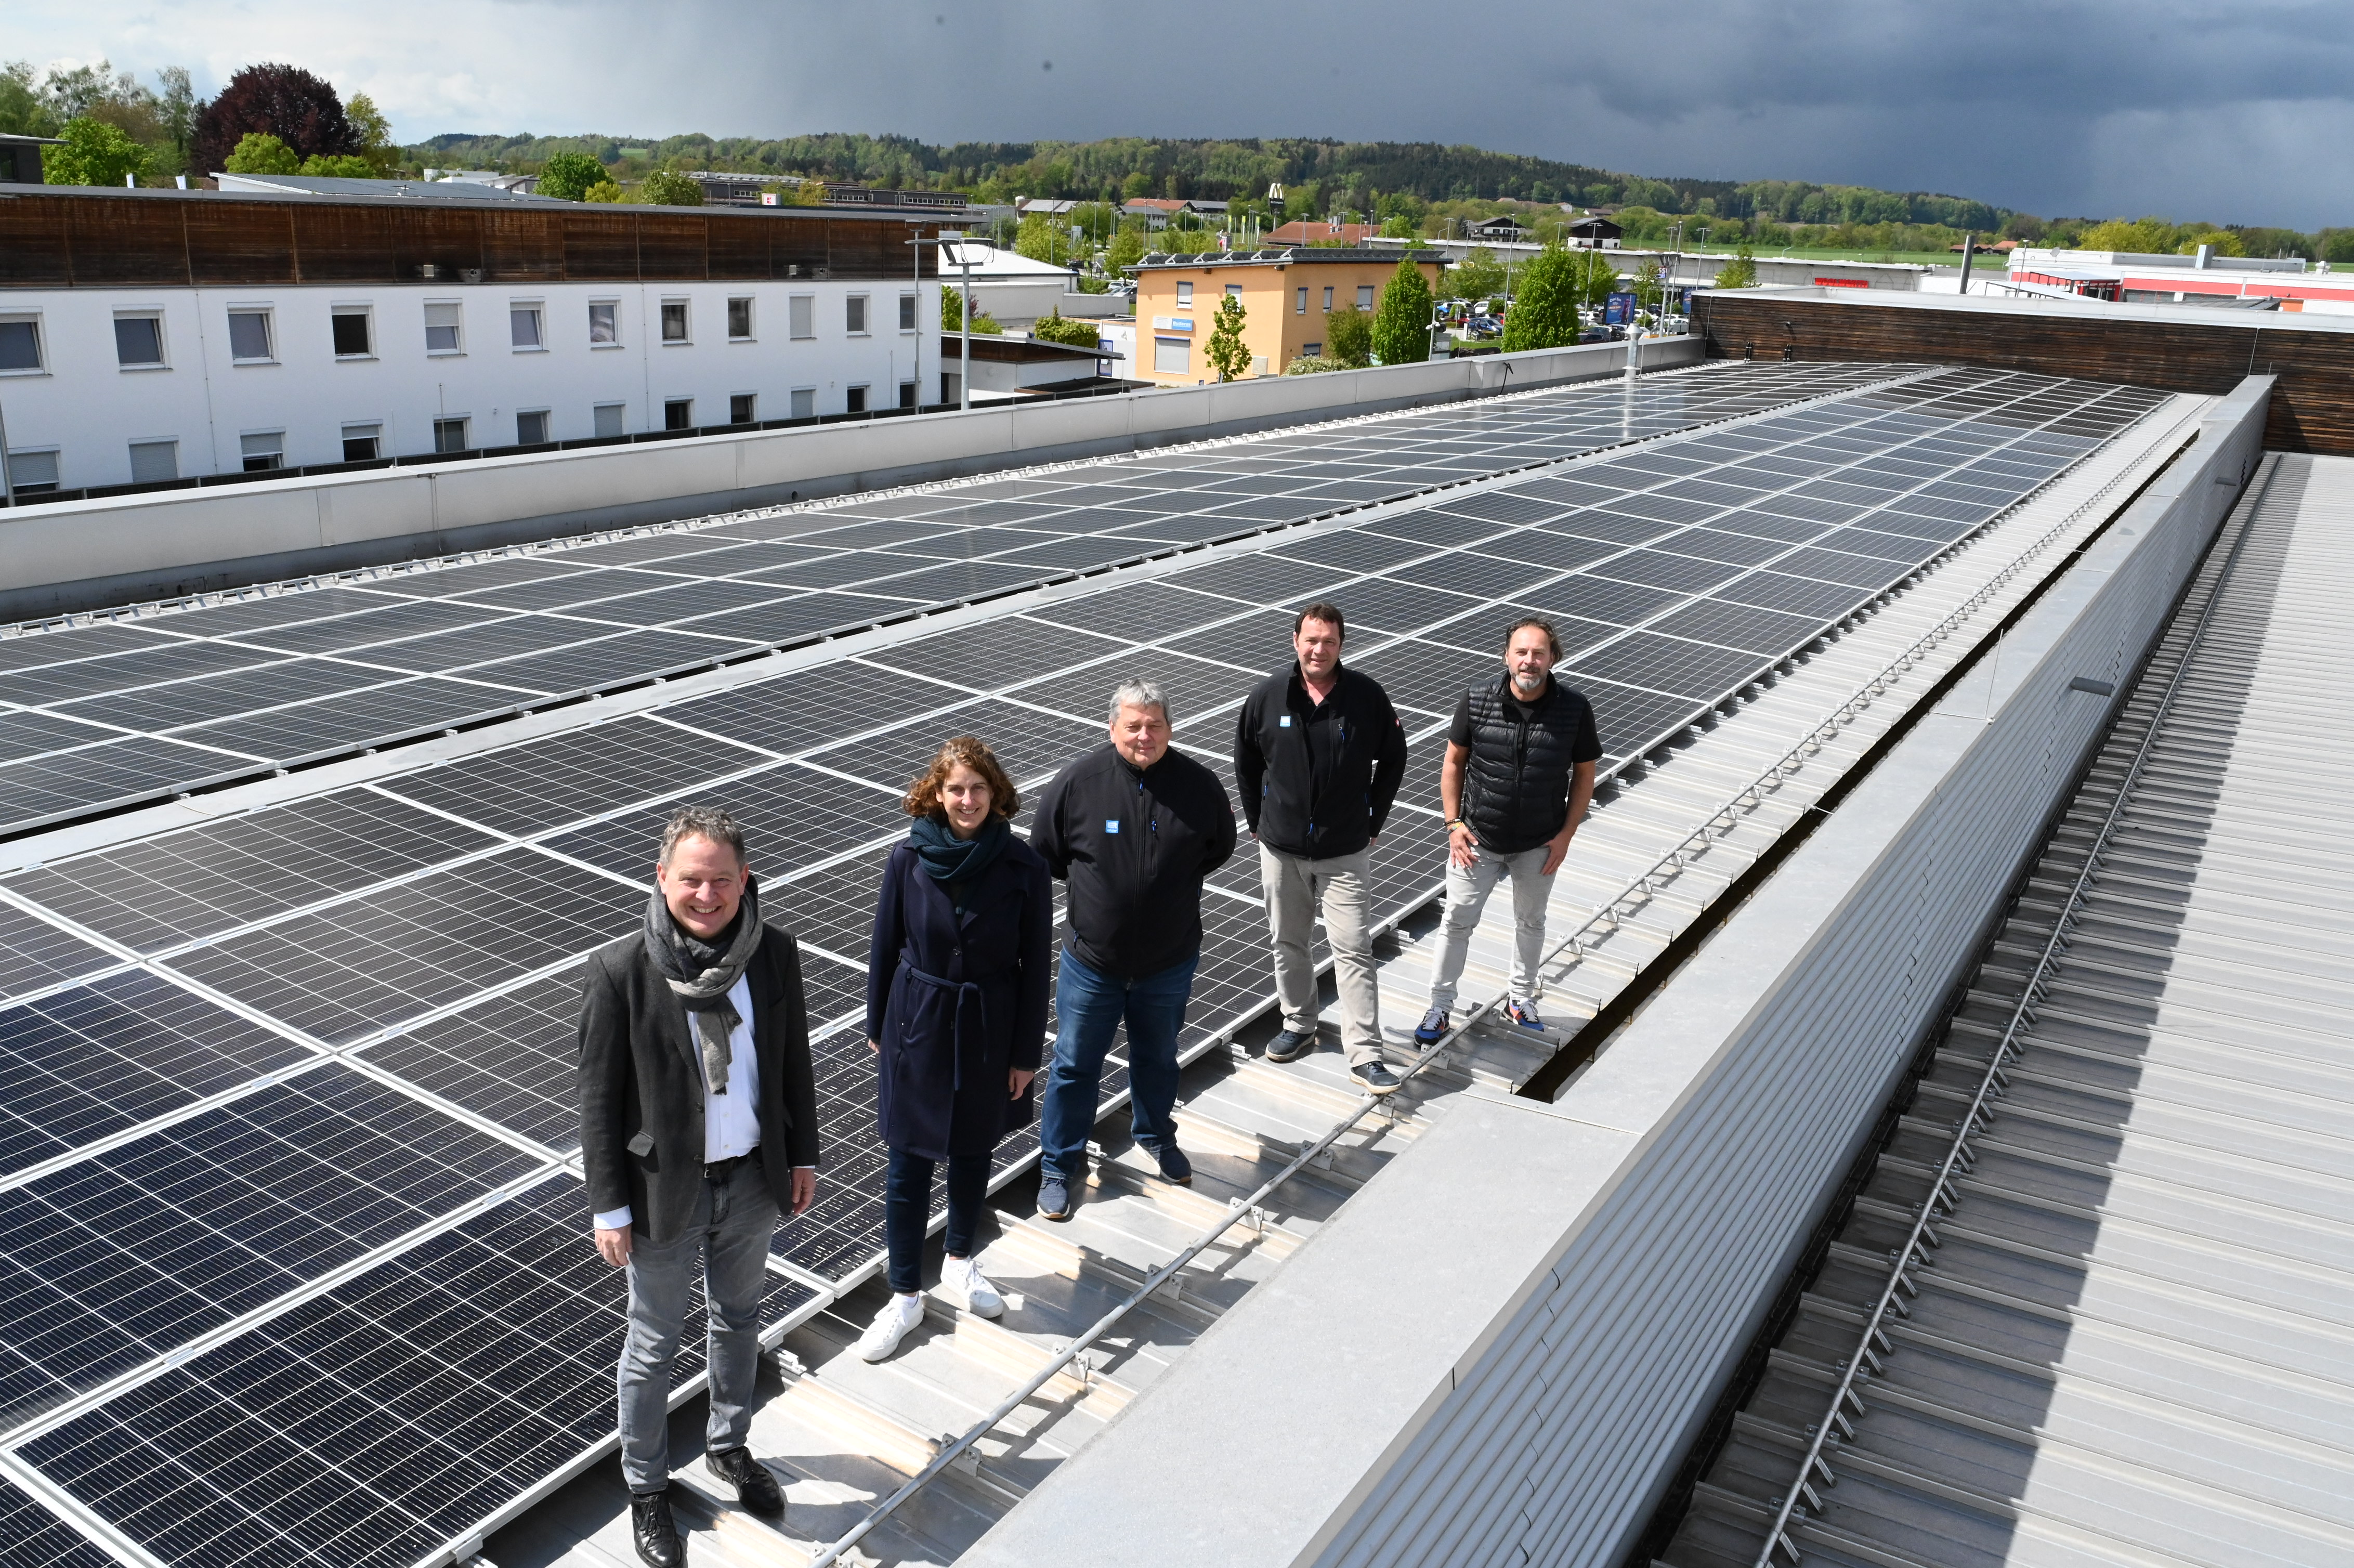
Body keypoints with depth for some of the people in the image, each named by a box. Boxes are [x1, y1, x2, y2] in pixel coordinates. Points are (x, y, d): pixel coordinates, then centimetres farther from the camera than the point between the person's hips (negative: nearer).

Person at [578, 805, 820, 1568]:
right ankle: (646, 1488, 37)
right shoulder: (619, 971, -21)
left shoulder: (775, 953, -11)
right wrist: (609, 1206, -9)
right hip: (665, 1187, -3)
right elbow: (599, 1096, -13)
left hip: (752, 1178, 4)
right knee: (654, 1345, 15)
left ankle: (728, 1444, 49)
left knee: (739, 1320, 24)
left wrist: (802, 1154, 10)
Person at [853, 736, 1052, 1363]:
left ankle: (959, 1261, 42)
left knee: (973, 1150, 18)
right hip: (917, 1025, 0)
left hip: (989, 1029, 0)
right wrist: (878, 1028, 5)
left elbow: (1036, 964, -6)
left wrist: (1026, 1052, -4)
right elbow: (885, 947, 0)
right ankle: (906, 1295, 22)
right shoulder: (909, 859, -11)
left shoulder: (1023, 867, -13)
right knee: (908, 1162, 6)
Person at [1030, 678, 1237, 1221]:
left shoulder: (1199, 785, -11)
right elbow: (1044, 854, 0)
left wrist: (1175, 879, 2)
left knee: (1158, 1059, 23)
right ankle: (1060, 1166, 29)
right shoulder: (1076, 782, -15)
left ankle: (1156, 1137, 49)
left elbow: (1220, 847, 8)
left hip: (1171, 962, 2)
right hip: (1092, 962, -2)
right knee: (1075, 1066, 10)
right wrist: (1096, 882, 1)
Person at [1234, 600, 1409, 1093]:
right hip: (1281, 848, 2)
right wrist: (1257, 819, 10)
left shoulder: (1368, 697, -8)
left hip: (1346, 852, -2)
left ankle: (1365, 1055, 0)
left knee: (1354, 950, -4)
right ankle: (1298, 1027, 33)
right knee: (1287, 943, 15)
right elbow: (1246, 760, 10)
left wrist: (1374, 819, 6)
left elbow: (1393, 758, 7)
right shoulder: (1269, 695, -4)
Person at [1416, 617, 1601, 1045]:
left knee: (1531, 921, 20)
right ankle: (1440, 1005, 24)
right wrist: (1453, 823, -6)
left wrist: (1566, 834, -5)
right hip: (1477, 838, -1)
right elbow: (1453, 763, -1)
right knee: (1458, 921, 8)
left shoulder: (1575, 709, -14)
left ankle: (1521, 999, 41)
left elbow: (1584, 773, -2)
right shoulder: (1476, 702, -14)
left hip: (1539, 844, 1)